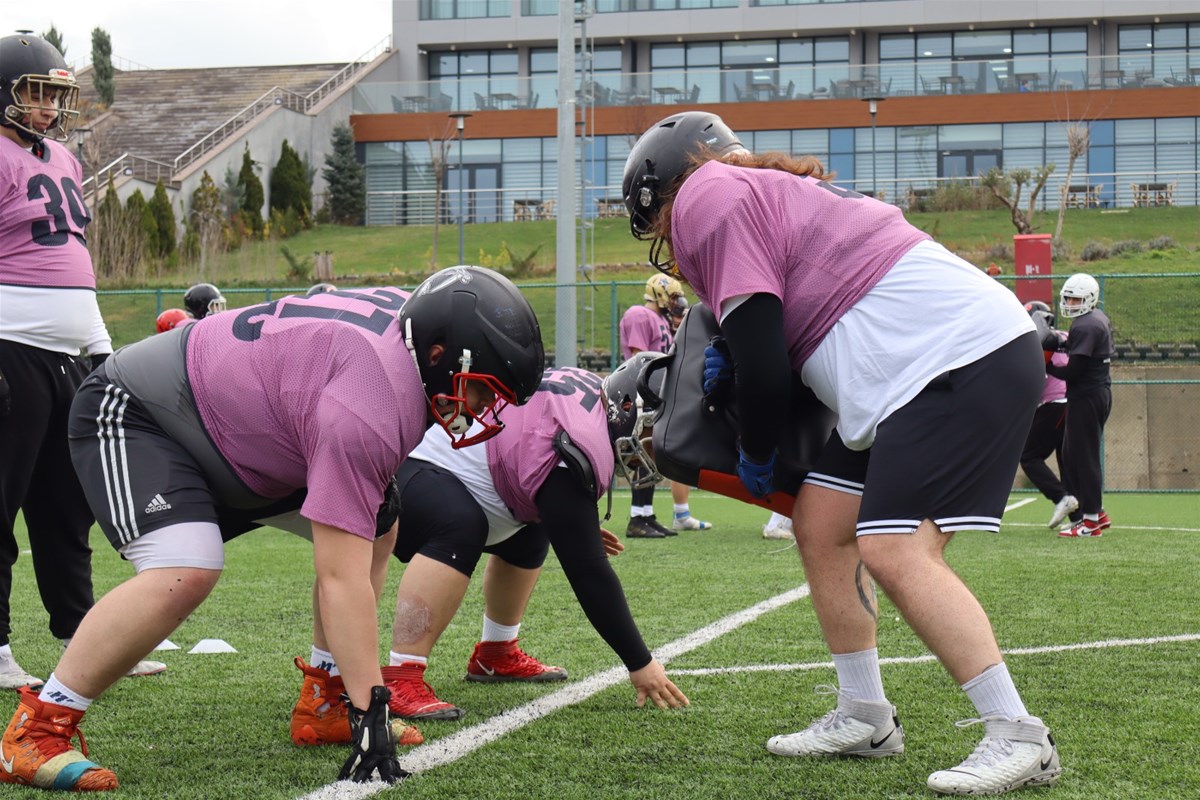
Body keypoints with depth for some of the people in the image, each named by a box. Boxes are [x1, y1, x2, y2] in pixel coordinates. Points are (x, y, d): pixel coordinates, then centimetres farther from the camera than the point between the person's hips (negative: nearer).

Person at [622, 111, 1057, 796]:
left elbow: (764, 365, -10)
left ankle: (1019, 738, -13)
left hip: (964, 358, -10)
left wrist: (756, 456, 6)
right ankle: (865, 719, 19)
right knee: (821, 524, 12)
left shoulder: (704, 199, -5)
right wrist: (728, 355, 10)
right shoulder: (768, 193, 24)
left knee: (895, 552, -17)